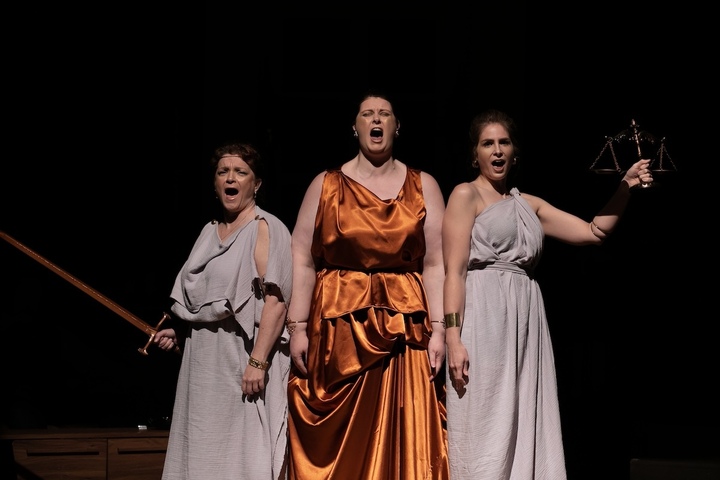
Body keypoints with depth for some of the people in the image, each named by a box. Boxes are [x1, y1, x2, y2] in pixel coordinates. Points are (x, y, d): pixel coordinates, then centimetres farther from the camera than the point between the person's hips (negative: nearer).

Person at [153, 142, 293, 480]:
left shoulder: (265, 229, -6)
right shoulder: (210, 231, 17)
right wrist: (179, 334, 11)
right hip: (203, 362, 8)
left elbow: (276, 301, -16)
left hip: (243, 357, -8)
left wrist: (258, 361, -23)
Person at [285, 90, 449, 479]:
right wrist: (297, 328, -5)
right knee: (334, 441, 0)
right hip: (338, 327, 0)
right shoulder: (325, 185, 8)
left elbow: (436, 264, 3)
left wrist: (438, 330, -7)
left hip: (404, 327, 0)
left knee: (402, 437, -4)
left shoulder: (423, 186, 9)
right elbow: (301, 261, 3)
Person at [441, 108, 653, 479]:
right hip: (483, 318, -6)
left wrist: (625, 188, 8)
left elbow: (593, 232, 18)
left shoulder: (529, 204, 20)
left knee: (525, 430, 4)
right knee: (485, 433, -7)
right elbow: (454, 272, -7)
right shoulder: (466, 195, 2)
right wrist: (452, 337, -16)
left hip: (525, 322, 6)